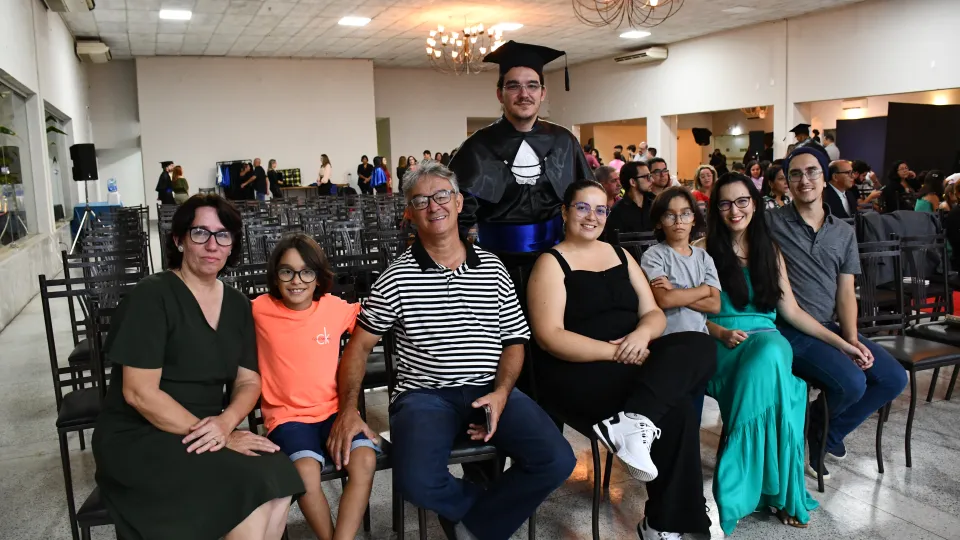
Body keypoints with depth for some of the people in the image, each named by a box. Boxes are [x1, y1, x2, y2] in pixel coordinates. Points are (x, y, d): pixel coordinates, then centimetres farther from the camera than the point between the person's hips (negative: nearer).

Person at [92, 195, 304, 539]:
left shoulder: (237, 304, 7)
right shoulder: (151, 296, -12)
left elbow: (249, 381, 6)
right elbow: (139, 393, -18)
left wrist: (225, 423, -16)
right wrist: (214, 434, -21)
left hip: (207, 433, 6)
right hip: (137, 439, -5)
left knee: (278, 480, -21)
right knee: (251, 488, -26)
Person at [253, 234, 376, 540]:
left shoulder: (335, 307, 1)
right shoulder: (260, 309, -4)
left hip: (334, 409, 2)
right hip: (287, 415, -2)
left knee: (365, 461, -26)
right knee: (306, 470, -31)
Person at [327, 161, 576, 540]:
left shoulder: (492, 268, 7)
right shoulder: (397, 277, 0)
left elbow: (514, 340, 10)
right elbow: (359, 346, 4)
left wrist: (501, 392, -8)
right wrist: (348, 410, -10)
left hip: (490, 390, 3)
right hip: (424, 394, -2)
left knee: (557, 461, -17)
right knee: (416, 481, -30)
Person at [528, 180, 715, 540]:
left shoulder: (620, 255, 18)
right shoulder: (551, 263, -2)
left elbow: (653, 313, 12)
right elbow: (549, 337, -13)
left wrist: (642, 334, -13)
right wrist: (615, 352, -20)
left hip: (634, 361, 7)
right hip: (578, 373, -6)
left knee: (700, 346, -21)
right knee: (676, 409, -25)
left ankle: (632, 421, -34)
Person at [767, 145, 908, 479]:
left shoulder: (844, 233, 11)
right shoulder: (771, 223, -5)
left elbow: (846, 293, 9)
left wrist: (852, 338, -7)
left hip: (830, 327, 7)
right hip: (789, 329, -7)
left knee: (894, 378, -1)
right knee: (852, 383, -25)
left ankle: (826, 434, 16)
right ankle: (810, 430, 9)